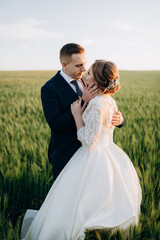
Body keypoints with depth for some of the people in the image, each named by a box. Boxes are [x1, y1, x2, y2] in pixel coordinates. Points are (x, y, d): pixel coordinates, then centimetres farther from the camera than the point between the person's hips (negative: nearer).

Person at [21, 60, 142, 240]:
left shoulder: (97, 104, -24)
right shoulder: (109, 101, 5)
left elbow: (88, 140, -22)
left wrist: (77, 115, -13)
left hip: (94, 161, -9)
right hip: (109, 156, 9)